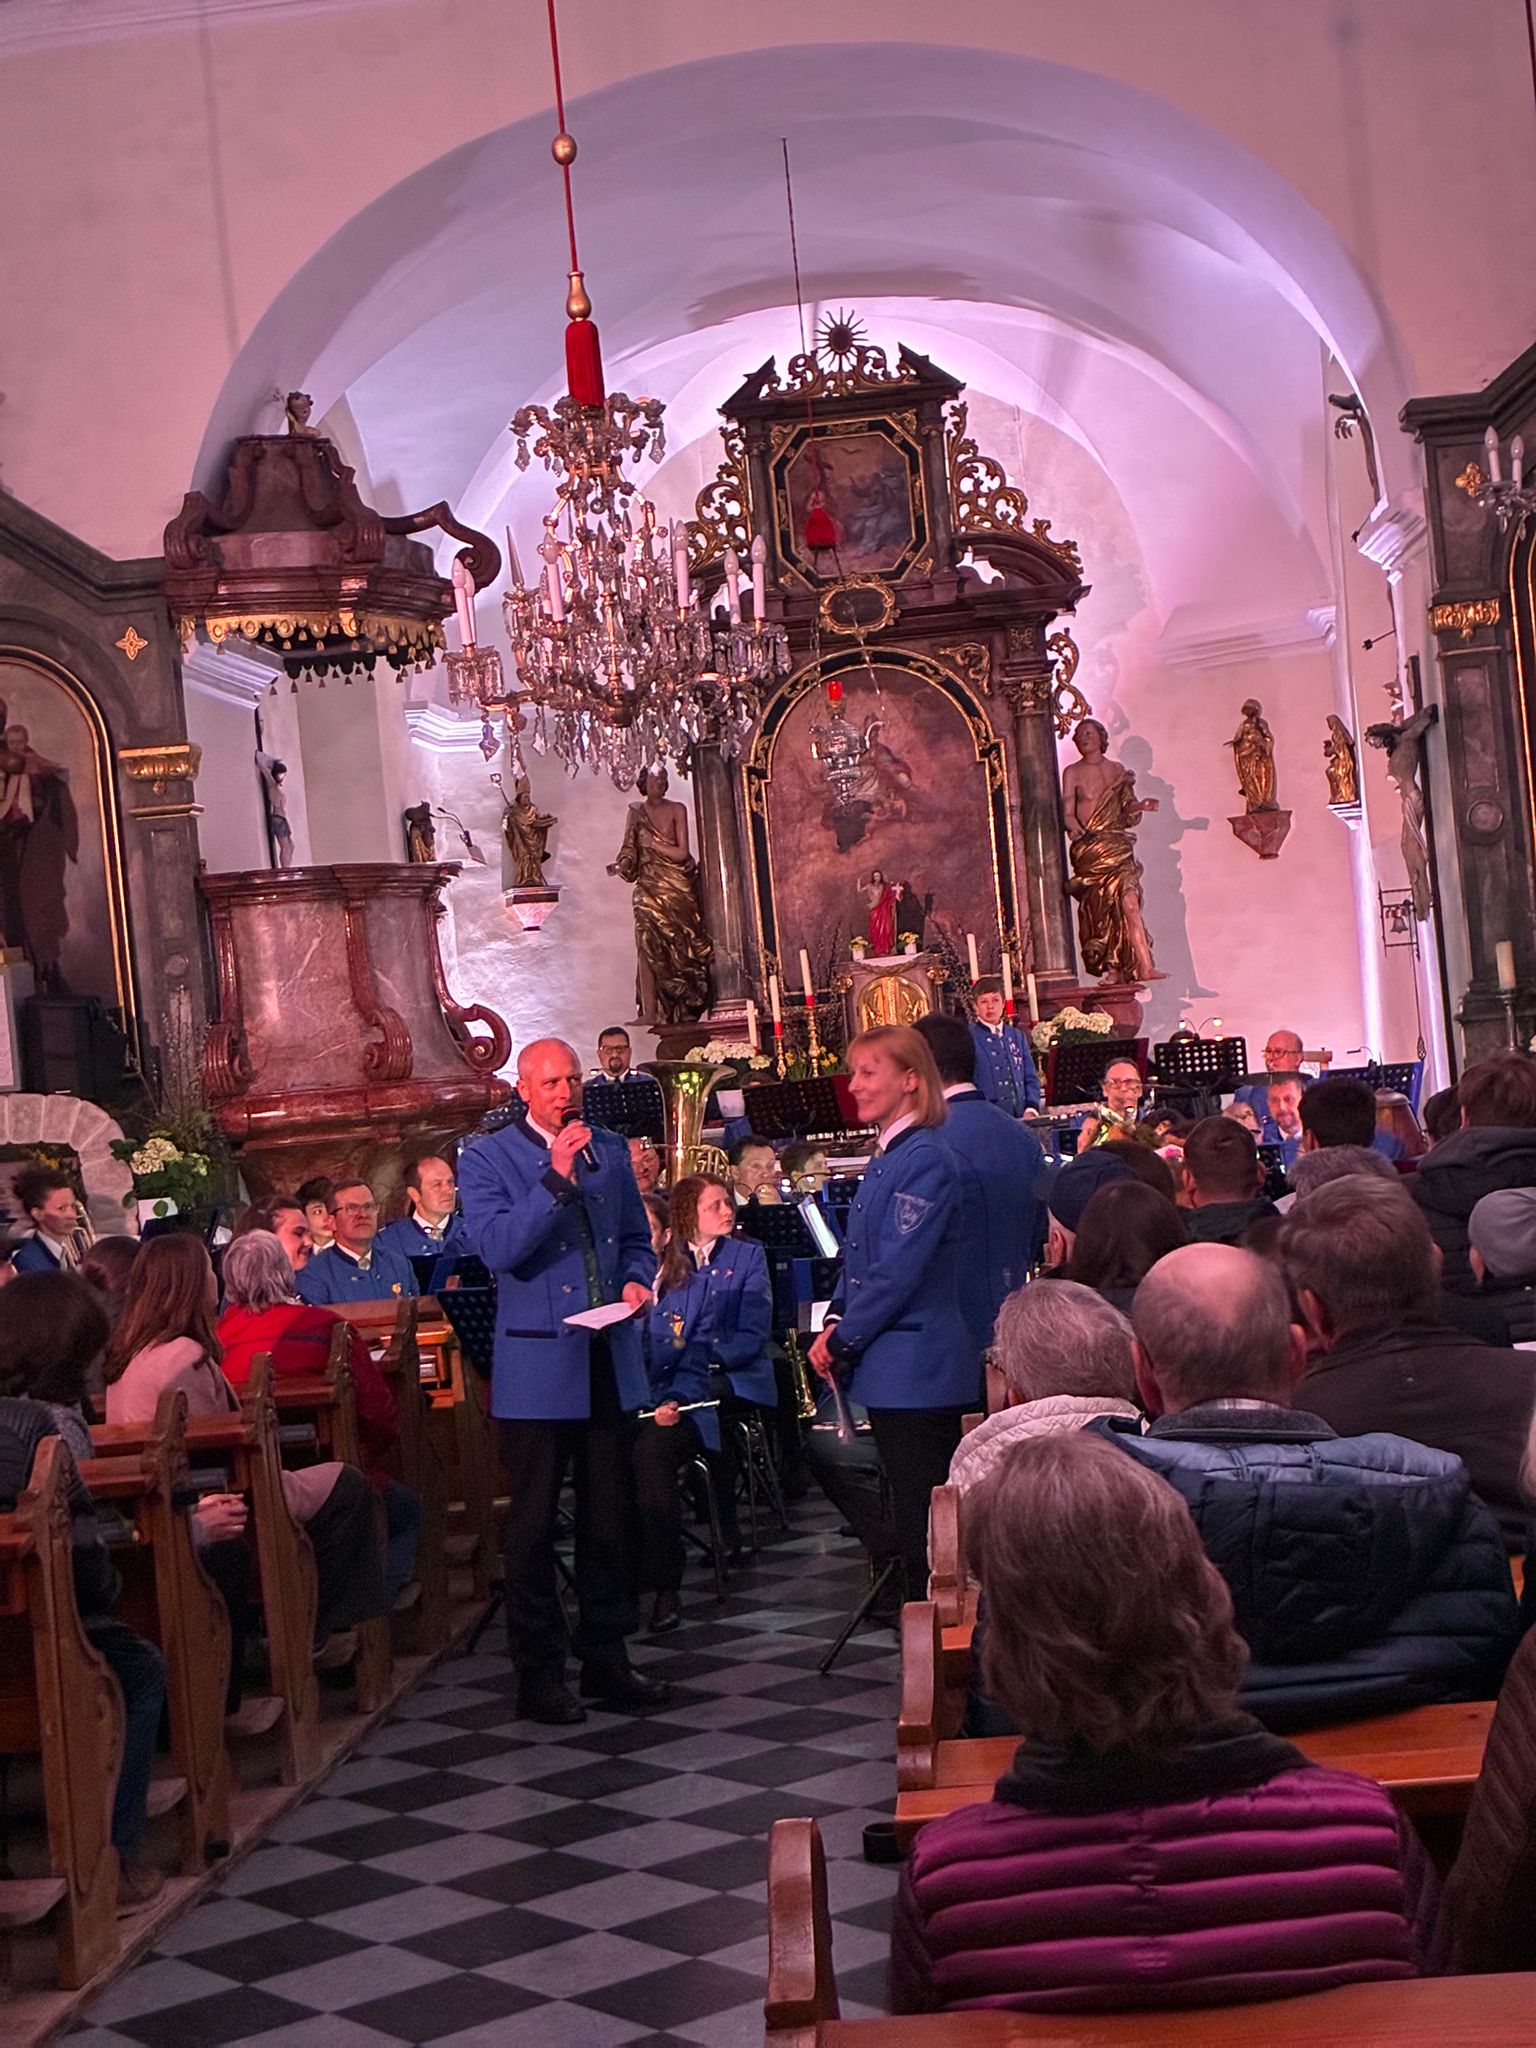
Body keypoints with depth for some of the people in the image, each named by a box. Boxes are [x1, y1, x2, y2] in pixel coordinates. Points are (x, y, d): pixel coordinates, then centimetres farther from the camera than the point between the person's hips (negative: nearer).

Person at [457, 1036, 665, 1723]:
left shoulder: (610, 1150, 12)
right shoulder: (486, 1158, -3)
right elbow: (497, 1248, -17)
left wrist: (635, 1280, -1)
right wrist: (556, 1177, -22)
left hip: (610, 1361, 5)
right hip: (537, 1364, -5)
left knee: (609, 1517, 11)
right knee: (533, 1523, 2)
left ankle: (605, 1660, 22)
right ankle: (538, 1672, 12)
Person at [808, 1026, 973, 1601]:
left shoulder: (925, 1159, -15)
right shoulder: (885, 1158, 14)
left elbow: (897, 1270, -20)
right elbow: (858, 1257, 20)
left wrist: (841, 1340, -12)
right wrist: (835, 1321, 6)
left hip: (917, 1367, -10)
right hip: (892, 1367, 10)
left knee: (924, 1528, -3)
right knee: (912, 1522, 16)